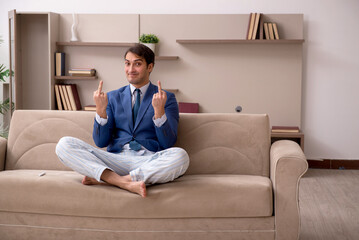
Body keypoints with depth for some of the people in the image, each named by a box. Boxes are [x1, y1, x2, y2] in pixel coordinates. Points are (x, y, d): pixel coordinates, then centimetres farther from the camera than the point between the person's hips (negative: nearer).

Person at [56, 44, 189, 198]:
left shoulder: (167, 98, 10)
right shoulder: (113, 97, 17)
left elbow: (168, 144, -1)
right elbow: (101, 142, 9)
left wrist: (159, 111, -16)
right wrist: (100, 110, -6)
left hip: (149, 160, -2)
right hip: (116, 159, 2)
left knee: (180, 157, -35)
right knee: (64, 145, -18)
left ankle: (103, 178, -27)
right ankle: (123, 182, -32)